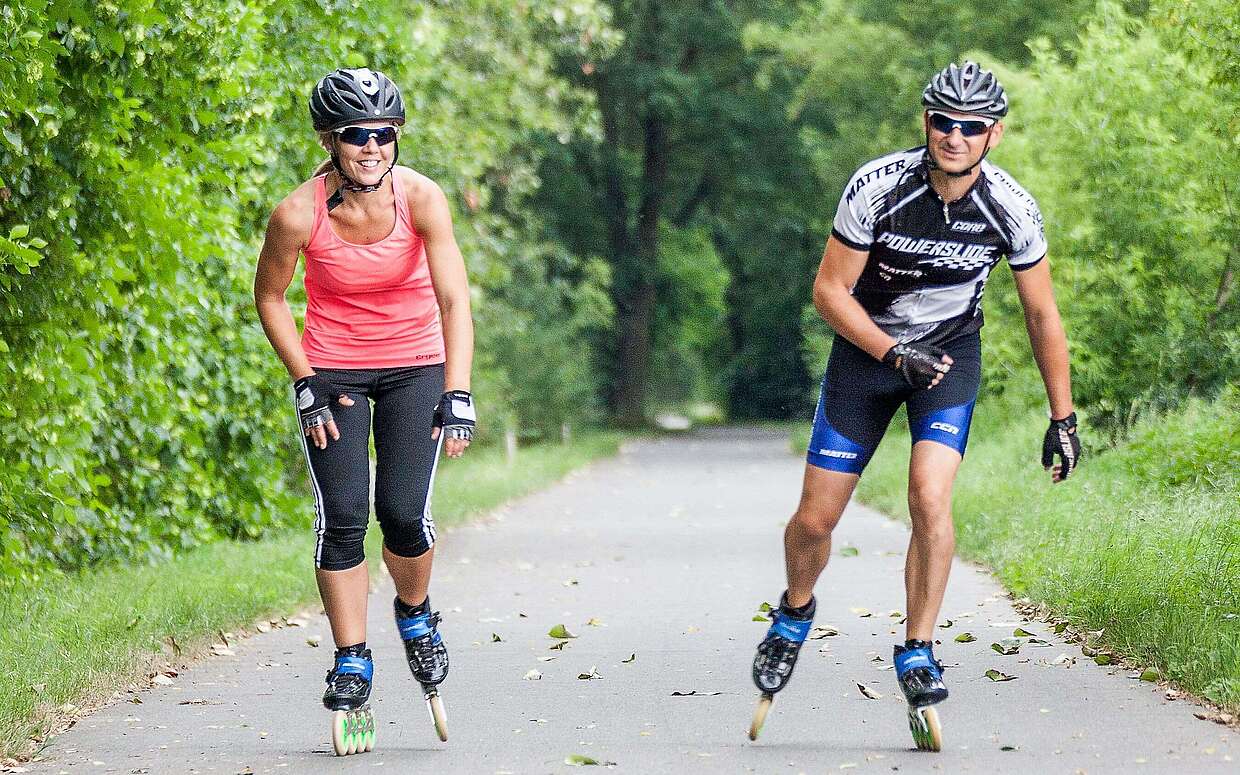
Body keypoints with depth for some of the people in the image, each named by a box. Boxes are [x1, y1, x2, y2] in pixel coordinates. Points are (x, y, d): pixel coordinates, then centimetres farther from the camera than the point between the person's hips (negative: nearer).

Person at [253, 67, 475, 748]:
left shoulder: (421, 199, -20)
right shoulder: (298, 214, -19)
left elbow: (454, 301, -23)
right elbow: (269, 297, -2)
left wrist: (456, 397, -31)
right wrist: (306, 384, -7)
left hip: (415, 365, 0)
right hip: (331, 369, 0)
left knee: (403, 513, -12)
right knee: (341, 516, -11)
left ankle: (415, 614, 20)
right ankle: (351, 661, 3)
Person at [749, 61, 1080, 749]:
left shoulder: (1011, 209, -19)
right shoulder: (877, 187, -24)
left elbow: (1041, 315, -5)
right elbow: (829, 290, -15)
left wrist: (1063, 419, -2)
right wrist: (897, 354, -27)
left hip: (951, 353, 0)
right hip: (867, 347, 0)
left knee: (930, 497, -23)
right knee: (815, 519, -2)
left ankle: (917, 653, -8)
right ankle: (795, 611, 31)